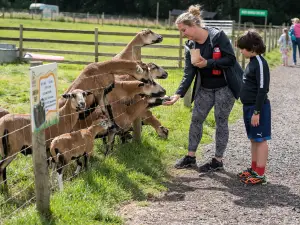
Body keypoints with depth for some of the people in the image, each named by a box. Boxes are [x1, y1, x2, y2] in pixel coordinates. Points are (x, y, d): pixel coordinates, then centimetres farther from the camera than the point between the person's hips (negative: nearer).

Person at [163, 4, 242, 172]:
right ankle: (191, 157, 20)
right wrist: (179, 94, -16)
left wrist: (208, 63, -27)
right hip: (205, 88, 6)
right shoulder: (190, 46, 0)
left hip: (225, 86, -6)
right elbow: (188, 73, -5)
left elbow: (231, 59, -20)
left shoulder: (217, 36, -18)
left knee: (221, 121, 1)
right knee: (196, 119, 7)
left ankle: (218, 160, 13)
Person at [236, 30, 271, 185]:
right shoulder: (252, 61, 10)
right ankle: (254, 169, 25)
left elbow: (263, 90, -21)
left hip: (257, 107, -9)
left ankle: (260, 174, 2)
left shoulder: (260, 63, -18)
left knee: (260, 140, -3)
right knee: (253, 139, 15)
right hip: (249, 106, 9)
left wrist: (257, 112, -21)